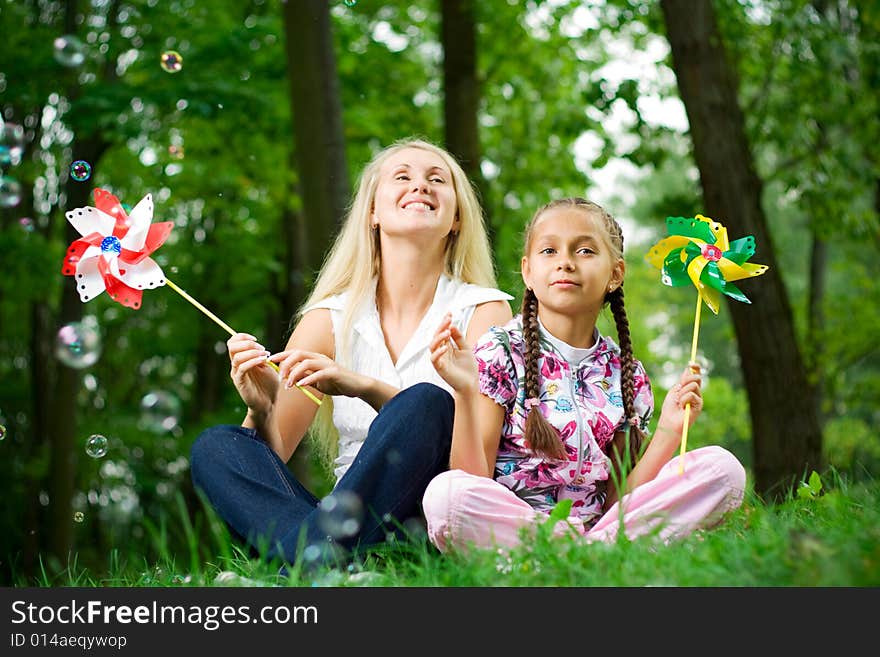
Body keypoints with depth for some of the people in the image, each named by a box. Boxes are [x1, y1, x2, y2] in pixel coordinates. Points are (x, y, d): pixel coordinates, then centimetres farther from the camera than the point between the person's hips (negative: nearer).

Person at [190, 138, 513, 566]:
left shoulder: (484, 310, 5)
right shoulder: (331, 319, 10)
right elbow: (271, 457, 7)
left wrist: (364, 387, -21)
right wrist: (261, 411, -16)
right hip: (346, 523, 3)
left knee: (426, 402, -29)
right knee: (213, 446, -17)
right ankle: (322, 558, -42)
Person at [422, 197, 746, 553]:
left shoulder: (627, 375, 9)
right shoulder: (500, 352, -2)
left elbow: (617, 500, 5)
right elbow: (473, 480, -10)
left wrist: (668, 432, -6)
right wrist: (466, 393, -23)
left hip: (601, 524, 4)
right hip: (509, 527, -4)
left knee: (722, 467, -9)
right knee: (444, 493, -36)